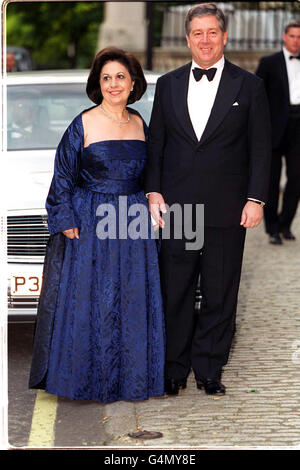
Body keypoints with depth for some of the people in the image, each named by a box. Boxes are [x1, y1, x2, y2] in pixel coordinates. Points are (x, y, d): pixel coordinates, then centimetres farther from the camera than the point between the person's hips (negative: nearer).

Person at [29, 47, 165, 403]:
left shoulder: (139, 124, 8)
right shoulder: (83, 124, -5)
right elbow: (64, 177, -4)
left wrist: (150, 208, 10)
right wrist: (67, 223, -9)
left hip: (133, 225, 4)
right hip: (90, 223, -4)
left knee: (132, 302, 7)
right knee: (86, 301, 0)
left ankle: (128, 377, 19)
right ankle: (87, 377, 13)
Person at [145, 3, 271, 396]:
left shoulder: (249, 86, 3)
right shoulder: (167, 84, 9)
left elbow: (260, 148, 2)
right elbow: (155, 143, 12)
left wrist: (255, 199, -5)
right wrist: (154, 192, 2)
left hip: (227, 211, -1)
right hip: (176, 208, 2)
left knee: (219, 295, 5)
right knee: (175, 293, 6)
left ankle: (209, 370, 18)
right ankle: (175, 368, 18)